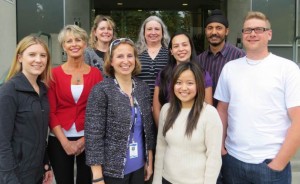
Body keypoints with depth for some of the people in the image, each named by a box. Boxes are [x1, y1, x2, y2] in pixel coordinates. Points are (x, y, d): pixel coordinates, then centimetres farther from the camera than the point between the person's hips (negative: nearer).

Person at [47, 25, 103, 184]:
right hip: (59, 140, 0)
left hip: (88, 139, 0)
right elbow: (50, 112, -4)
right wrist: (65, 141, -10)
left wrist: (86, 138, -8)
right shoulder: (54, 74, -2)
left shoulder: (95, 73, 0)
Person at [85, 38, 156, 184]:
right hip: (112, 170, -5)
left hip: (138, 167, 5)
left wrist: (149, 161, 10)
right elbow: (93, 135, -15)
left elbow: (148, 128, 8)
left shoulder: (143, 88, 1)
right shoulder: (101, 91, -14)